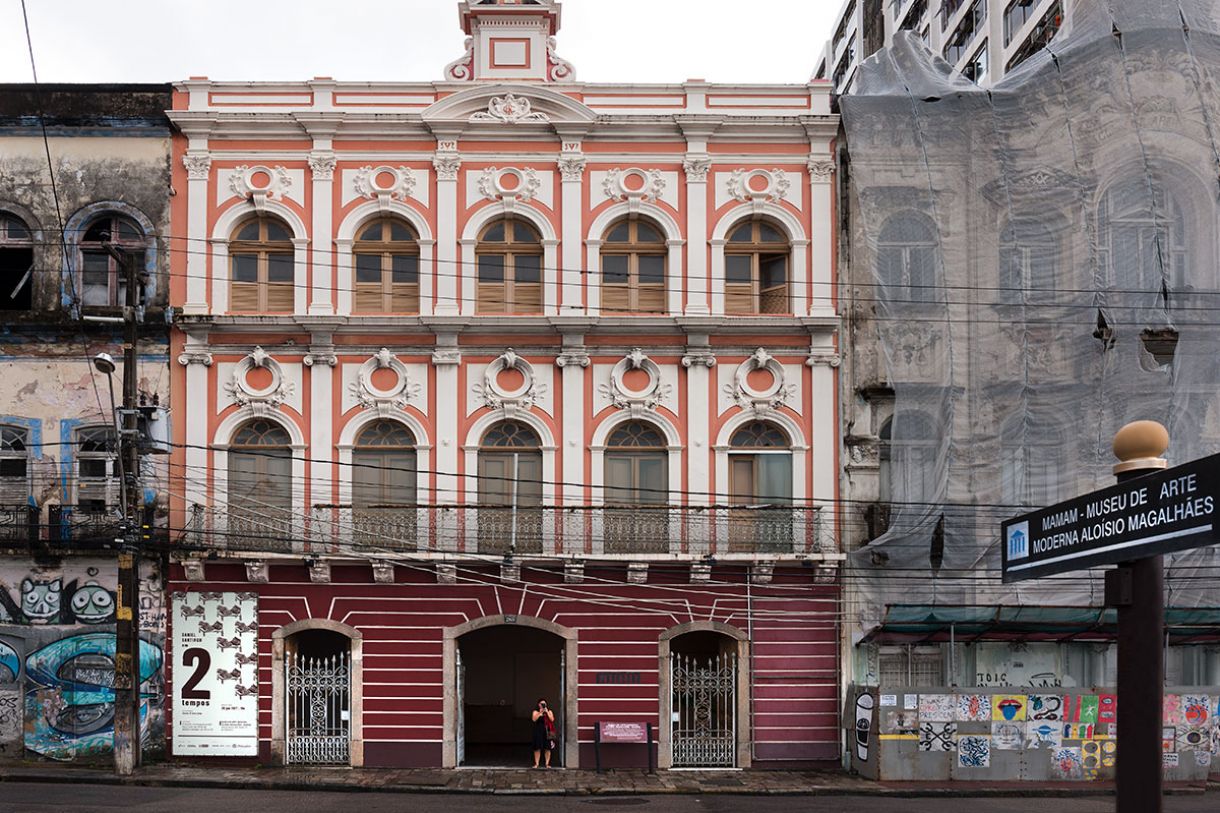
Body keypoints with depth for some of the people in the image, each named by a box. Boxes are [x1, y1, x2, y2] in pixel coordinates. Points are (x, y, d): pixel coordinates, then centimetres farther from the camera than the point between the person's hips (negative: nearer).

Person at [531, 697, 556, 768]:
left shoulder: (549, 711, 11)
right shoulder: (536, 712, 7)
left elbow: (552, 719, -3)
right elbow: (534, 719, -9)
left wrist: (547, 712, -8)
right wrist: (540, 713, -12)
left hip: (547, 731, 1)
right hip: (538, 731, -1)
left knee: (548, 748, -2)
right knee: (538, 748, -3)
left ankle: (547, 763, 4)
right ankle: (536, 763, 2)